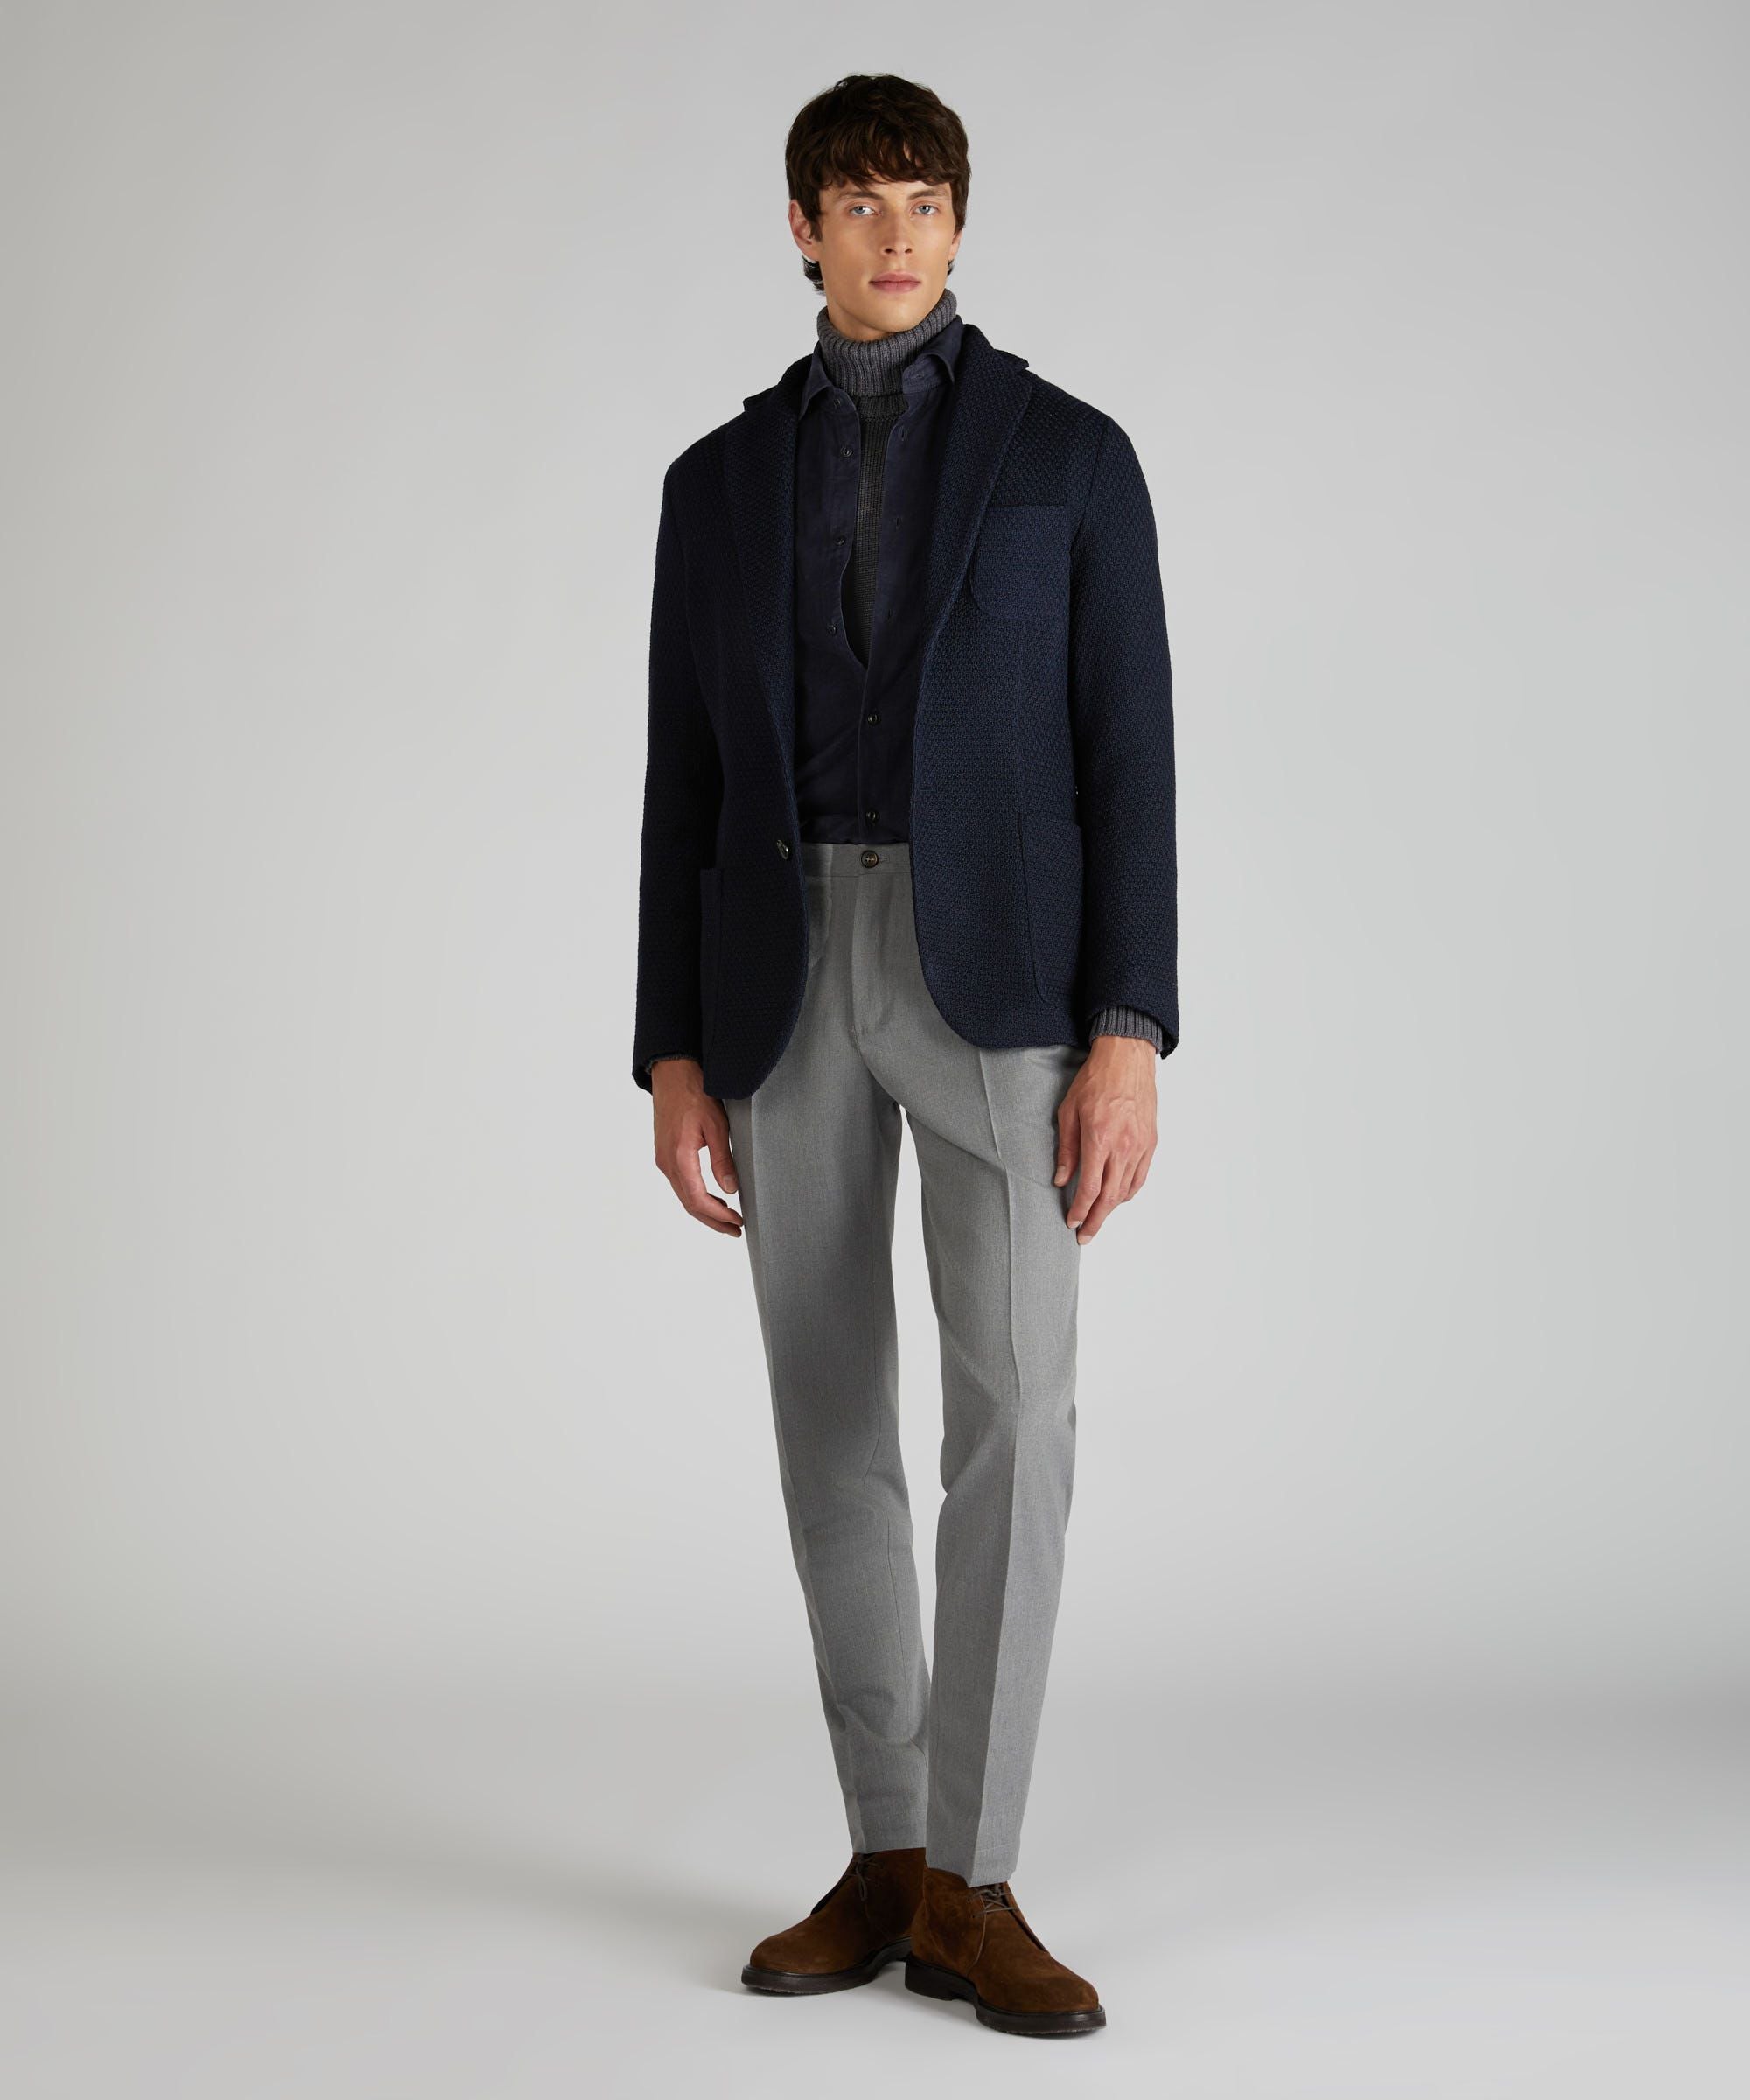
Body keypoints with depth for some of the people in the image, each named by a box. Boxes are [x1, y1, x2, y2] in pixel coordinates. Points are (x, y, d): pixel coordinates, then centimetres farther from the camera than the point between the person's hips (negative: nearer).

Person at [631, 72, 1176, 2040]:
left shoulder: (1070, 453, 6)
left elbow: (1127, 757, -1)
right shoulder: (720, 477, 14)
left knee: (1012, 1408, -14)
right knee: (832, 1424, 3)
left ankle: (969, 1888, -6)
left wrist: (1130, 1037, -11)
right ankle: (889, 1862, 13)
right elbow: (686, 783, 12)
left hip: (1001, 969, -3)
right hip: (787, 981, 3)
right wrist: (673, 1054, 5)